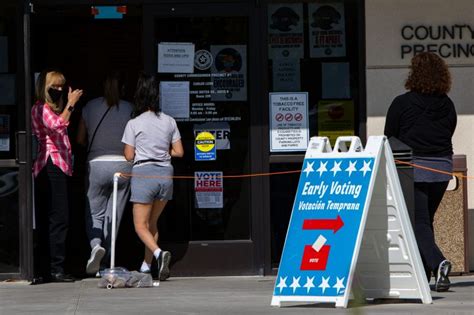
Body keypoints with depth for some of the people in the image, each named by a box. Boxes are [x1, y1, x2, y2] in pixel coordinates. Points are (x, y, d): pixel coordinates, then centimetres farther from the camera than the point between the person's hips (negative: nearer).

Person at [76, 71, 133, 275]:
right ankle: (104, 259, 9)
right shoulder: (129, 109, -3)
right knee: (114, 216, 9)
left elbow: (80, 139, 6)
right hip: (123, 165, 0)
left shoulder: (90, 107, 0)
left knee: (94, 213, 8)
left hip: (97, 164, 0)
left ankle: (96, 244, -19)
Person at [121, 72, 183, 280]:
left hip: (143, 173, -4)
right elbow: (179, 152, 6)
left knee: (141, 225, -1)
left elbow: (128, 156, -4)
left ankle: (158, 253, -26)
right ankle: (147, 265, 18)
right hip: (165, 173, 5)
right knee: (151, 222, 17)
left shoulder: (134, 124, -6)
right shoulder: (169, 121, 5)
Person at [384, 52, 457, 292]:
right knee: (426, 220, 18)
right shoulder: (447, 105, 7)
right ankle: (423, 274, 20)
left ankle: (438, 262, -28)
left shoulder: (402, 103, -6)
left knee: (419, 223, -5)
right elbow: (449, 134, 12)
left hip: (413, 168, -5)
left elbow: (388, 140, -1)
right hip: (442, 167, 5)